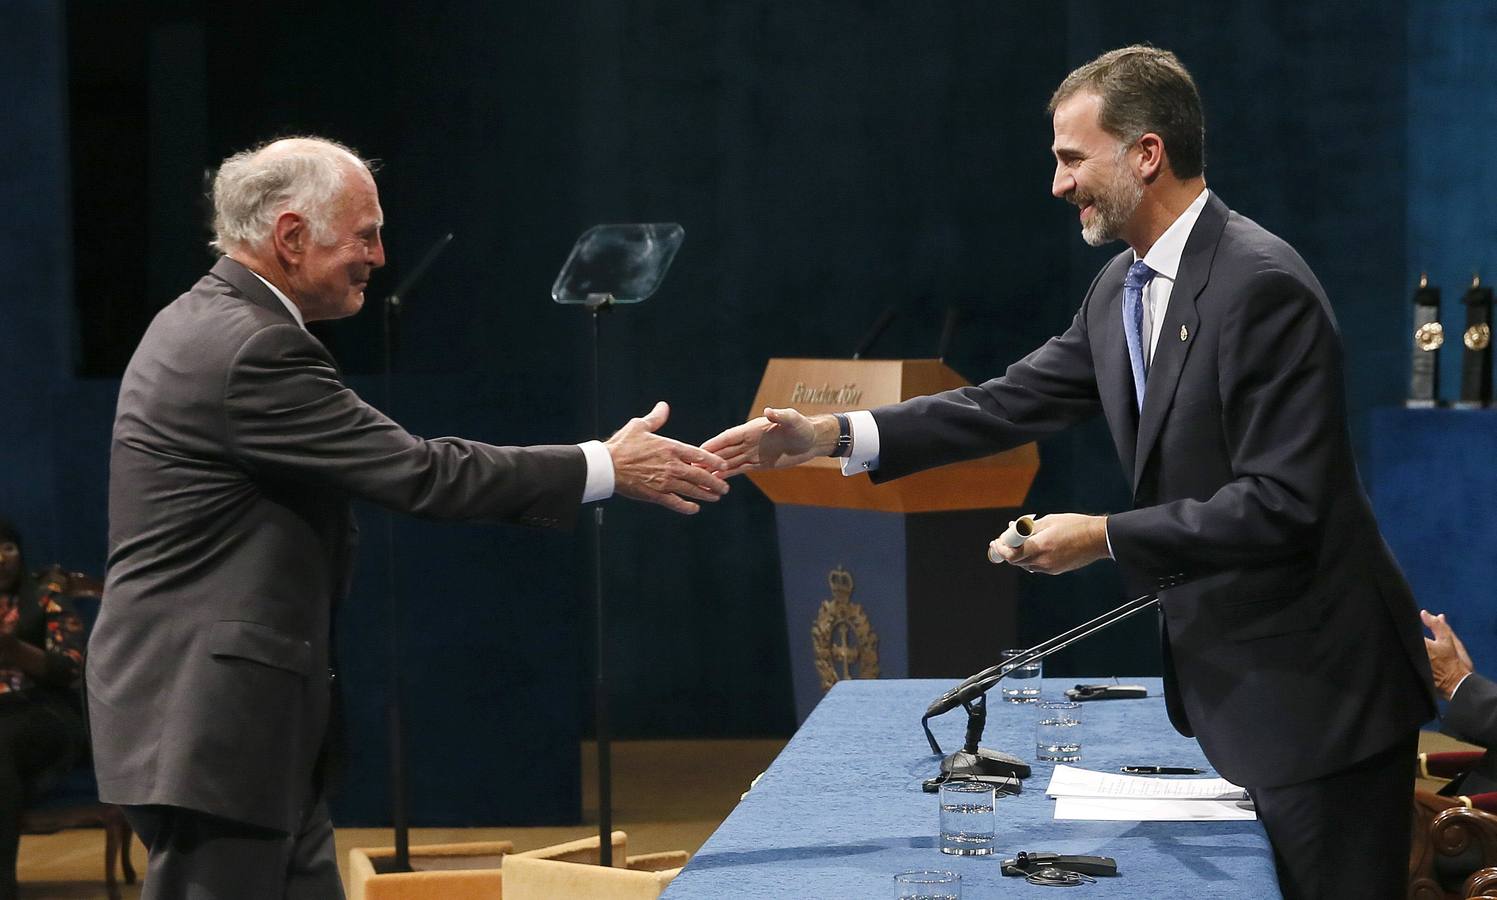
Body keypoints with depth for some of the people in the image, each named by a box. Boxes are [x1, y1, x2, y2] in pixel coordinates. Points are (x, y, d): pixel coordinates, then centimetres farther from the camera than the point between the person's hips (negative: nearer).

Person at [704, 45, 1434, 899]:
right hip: (1230, 672, 9)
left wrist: (1106, 537, -21)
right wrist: (830, 435, 3)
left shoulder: (1261, 285, -21)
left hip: (1315, 682, -9)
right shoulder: (1122, 289, 8)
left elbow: (1281, 503, -25)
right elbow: (1017, 402, 9)